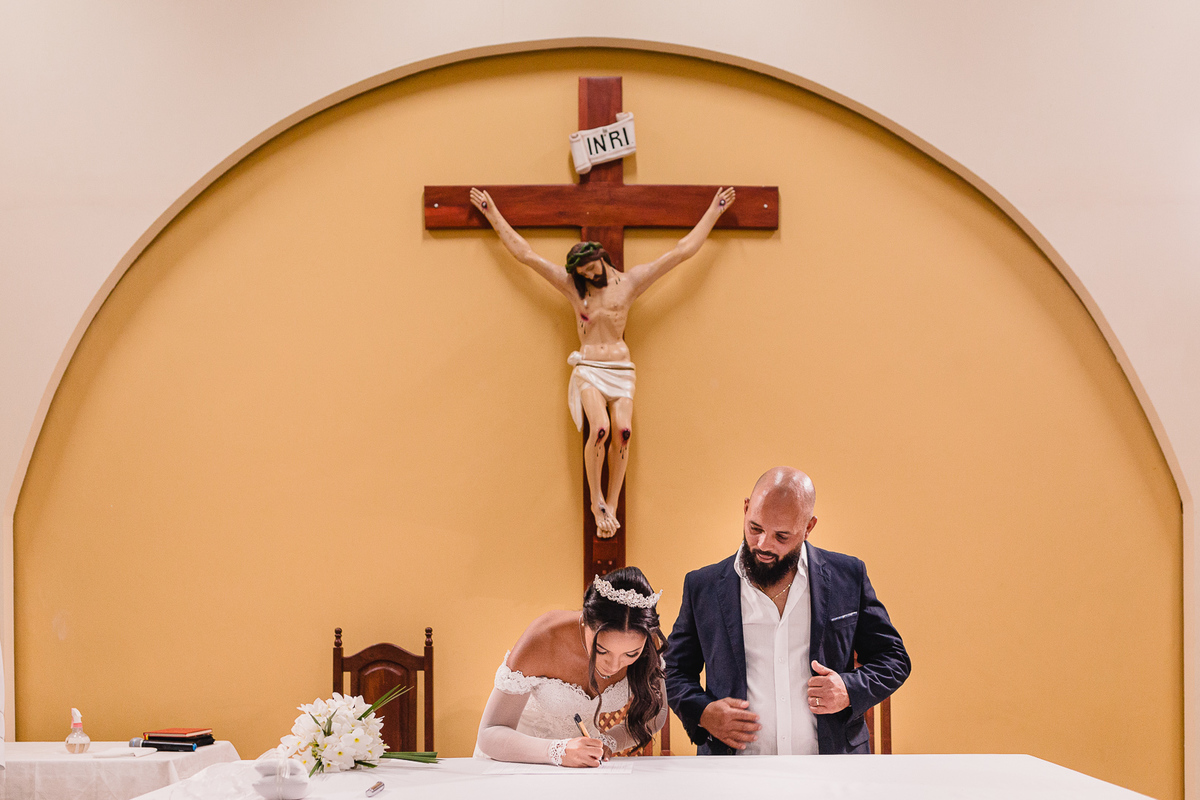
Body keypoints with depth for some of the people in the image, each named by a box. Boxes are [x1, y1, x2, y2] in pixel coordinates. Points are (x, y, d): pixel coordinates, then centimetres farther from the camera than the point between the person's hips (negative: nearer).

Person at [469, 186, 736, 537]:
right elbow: (525, 253, 8)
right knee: (600, 428, -26)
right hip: (588, 369, -1)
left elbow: (682, 251, 8)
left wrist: (714, 211, 7)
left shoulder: (630, 282, 7)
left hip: (621, 369, 1)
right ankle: (597, 502, -13)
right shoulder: (572, 285, 6)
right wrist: (493, 214, 9)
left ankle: (612, 505, -11)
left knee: (622, 430, -21)